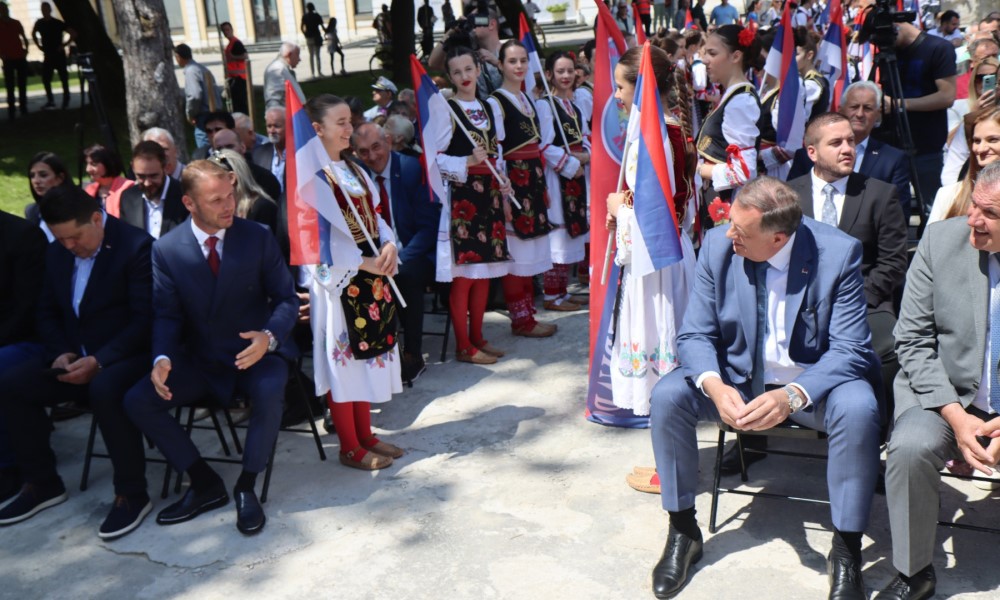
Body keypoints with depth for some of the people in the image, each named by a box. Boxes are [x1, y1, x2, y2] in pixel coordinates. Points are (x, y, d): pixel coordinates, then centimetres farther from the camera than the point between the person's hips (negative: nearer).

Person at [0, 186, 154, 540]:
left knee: (104, 389, -37)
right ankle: (42, 483, 7)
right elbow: (48, 313, 15)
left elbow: (145, 320, -18)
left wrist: (99, 361, -25)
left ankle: (132, 494, -21)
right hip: (74, 358, 7)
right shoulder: (57, 253, 9)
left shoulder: (137, 247, -14)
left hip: (126, 356, -7)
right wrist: (60, 353, -5)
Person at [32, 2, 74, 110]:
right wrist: (39, 46, 12)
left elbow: (73, 34, -12)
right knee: (45, 78, 0)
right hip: (47, 55, 5)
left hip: (59, 54, -5)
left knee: (63, 77, 0)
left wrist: (64, 45, -13)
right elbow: (33, 34, 25)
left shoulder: (58, 23, -10)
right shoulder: (39, 23, 4)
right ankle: (50, 100, 10)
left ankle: (66, 100, 11)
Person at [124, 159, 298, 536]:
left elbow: (286, 299, -5)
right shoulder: (166, 250, -3)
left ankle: (246, 487, -11)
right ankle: (205, 483, 1)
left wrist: (269, 337, -26)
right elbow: (166, 314, -3)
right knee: (137, 401, -16)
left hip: (256, 353, -2)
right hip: (200, 361, 3)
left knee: (269, 392, -35)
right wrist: (162, 358, -23)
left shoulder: (257, 237, -6)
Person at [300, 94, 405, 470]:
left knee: (365, 352, 13)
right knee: (342, 355, 0)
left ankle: (365, 437, 26)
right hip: (337, 277, -8)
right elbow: (319, 234, -18)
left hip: (369, 274, 8)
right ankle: (350, 448, 11)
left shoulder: (353, 169, 13)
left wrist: (388, 245, -7)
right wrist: (363, 263, -20)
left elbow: (375, 216, 13)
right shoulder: (312, 175, -12)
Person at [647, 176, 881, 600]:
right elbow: (695, 335, -7)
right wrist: (714, 386, -29)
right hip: (737, 378, 3)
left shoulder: (839, 253, -18)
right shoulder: (717, 245, -10)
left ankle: (846, 549, -11)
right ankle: (683, 530, -2)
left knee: (858, 409, -33)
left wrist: (792, 396, -36)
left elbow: (849, 351, -18)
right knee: (667, 396, -22)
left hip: (815, 380, -2)